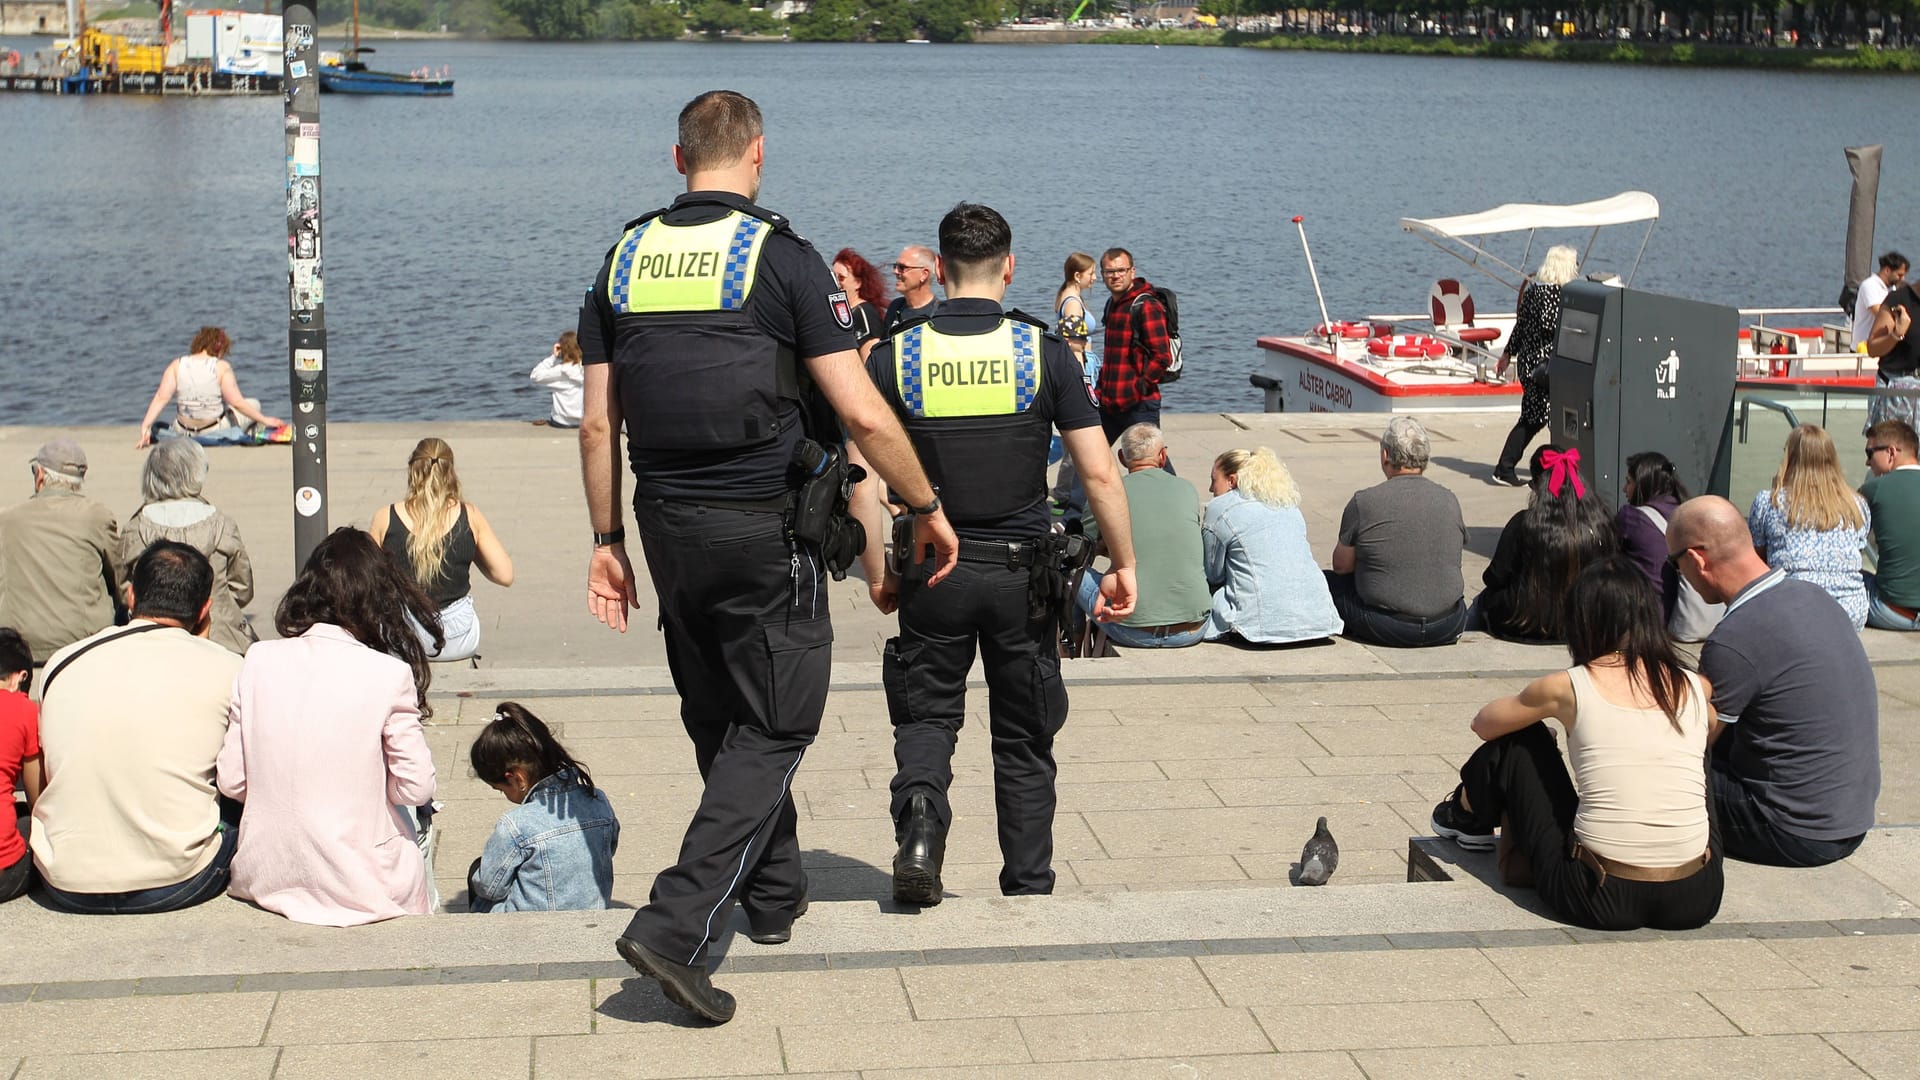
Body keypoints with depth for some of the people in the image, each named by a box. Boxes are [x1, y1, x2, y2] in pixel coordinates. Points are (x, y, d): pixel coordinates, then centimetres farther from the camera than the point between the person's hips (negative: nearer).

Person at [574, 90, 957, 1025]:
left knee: (719, 720, 20)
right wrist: (928, 509, -1)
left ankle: (773, 894, 36)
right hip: (765, 527, -5)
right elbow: (863, 415, -13)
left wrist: (606, 543, 14)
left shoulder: (626, 257, 5)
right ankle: (675, 925, -10)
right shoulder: (780, 255, -10)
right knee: (772, 728, 3)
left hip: (666, 525, 6)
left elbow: (598, 424, 6)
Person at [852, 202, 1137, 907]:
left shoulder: (894, 356, -4)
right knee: (1024, 738, 14)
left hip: (933, 572, 0)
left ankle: (919, 823, -15)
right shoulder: (1043, 352, -5)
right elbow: (1100, 474, -7)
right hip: (1022, 571, 0)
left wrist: (877, 576, 6)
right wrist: (1124, 565, 3)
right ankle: (1029, 890, 20)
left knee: (926, 718, 14)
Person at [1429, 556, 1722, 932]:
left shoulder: (1567, 687, -3)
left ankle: (1468, 818, 46)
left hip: (1600, 900, -3)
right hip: (1696, 902, 3)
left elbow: (1485, 724, 19)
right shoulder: (1696, 688, 5)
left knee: (1518, 741, 17)